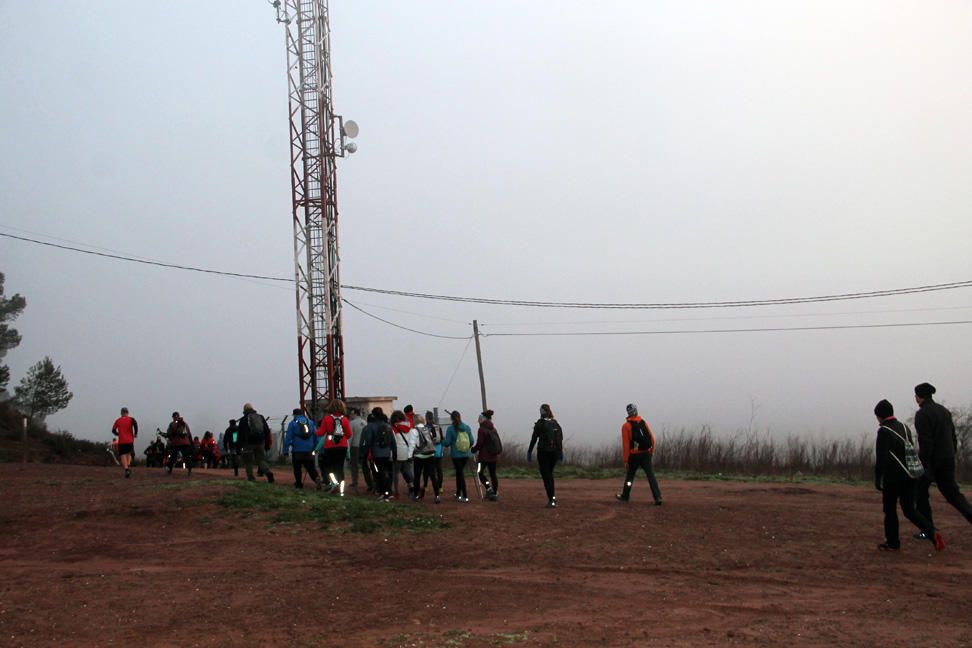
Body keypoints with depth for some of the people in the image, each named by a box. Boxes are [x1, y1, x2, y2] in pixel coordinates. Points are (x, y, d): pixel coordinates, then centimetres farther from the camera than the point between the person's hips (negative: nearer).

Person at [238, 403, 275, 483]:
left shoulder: (243, 419, 1)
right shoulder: (261, 417, 14)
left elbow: (241, 434, -3)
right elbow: (267, 431, 13)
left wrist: (239, 446, -1)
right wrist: (267, 444, 16)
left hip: (248, 444, -4)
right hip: (260, 443, 4)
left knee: (248, 462, 7)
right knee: (261, 460, 9)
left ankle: (251, 478, 1)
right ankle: (268, 472, -16)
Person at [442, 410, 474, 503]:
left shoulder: (450, 429, -12)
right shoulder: (467, 427, -2)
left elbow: (447, 443, -12)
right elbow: (472, 441, 0)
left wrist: (442, 441, 10)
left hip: (456, 455, -4)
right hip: (466, 455, 4)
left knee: (460, 474, 1)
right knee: (459, 472, 20)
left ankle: (465, 497, -7)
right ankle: (458, 494, 29)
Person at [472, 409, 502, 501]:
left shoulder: (482, 429, -11)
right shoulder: (493, 429, 11)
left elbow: (479, 443, -13)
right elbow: (498, 442, 13)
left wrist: (473, 450, 3)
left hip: (484, 456, -7)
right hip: (494, 456, 7)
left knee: (480, 472, 5)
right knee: (493, 474, 9)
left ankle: (489, 488, -12)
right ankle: (495, 493, 10)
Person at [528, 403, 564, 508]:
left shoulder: (539, 423, -8)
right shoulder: (556, 423, 7)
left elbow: (534, 439, -8)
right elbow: (560, 439, 6)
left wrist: (529, 452, -2)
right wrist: (560, 452, 12)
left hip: (543, 452, -5)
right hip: (554, 452, 5)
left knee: (546, 476, -1)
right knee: (549, 474, 22)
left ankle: (551, 500, -9)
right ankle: (553, 496, 15)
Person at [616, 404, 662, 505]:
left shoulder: (626, 426, -6)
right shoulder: (643, 423, 6)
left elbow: (626, 444, -9)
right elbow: (652, 439, 5)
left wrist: (626, 460, -7)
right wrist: (651, 452, 17)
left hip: (634, 455, -2)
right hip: (646, 454, 2)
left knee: (629, 475, 16)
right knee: (651, 476, -3)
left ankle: (624, 496, 27)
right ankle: (658, 497, -15)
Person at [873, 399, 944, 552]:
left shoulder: (884, 431, -11)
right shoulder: (904, 428, 12)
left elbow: (881, 458, -16)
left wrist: (877, 479, -11)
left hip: (893, 476, -7)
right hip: (909, 476, 7)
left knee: (890, 509, 9)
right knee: (909, 510, 9)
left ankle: (892, 542, 15)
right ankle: (932, 533, -9)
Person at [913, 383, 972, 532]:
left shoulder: (922, 414, -14)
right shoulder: (944, 410, 12)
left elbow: (925, 441, -20)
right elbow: (953, 436, 15)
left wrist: (925, 466, -20)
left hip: (930, 459, -7)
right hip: (948, 459, 7)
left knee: (920, 492, 8)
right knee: (952, 493, 11)